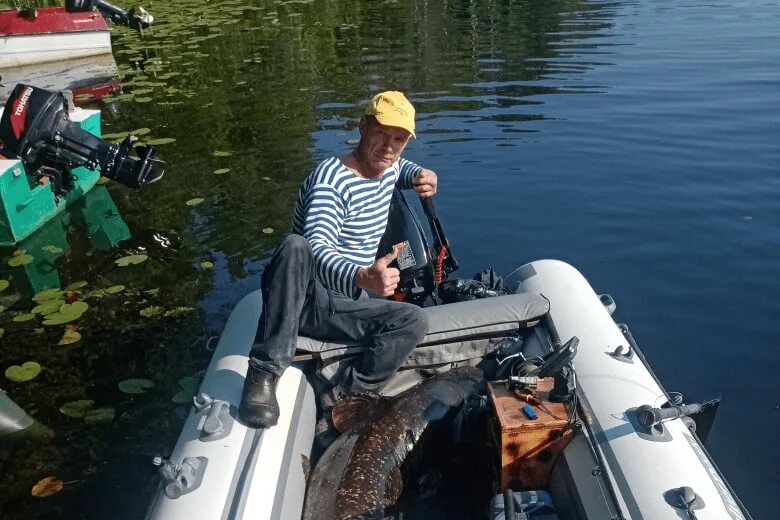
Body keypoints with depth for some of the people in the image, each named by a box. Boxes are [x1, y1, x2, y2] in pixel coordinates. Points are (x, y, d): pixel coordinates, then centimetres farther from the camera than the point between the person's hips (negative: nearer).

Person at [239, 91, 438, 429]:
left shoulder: (388, 167, 7)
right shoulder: (332, 179, -19)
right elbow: (318, 249, -36)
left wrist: (419, 176, 10)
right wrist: (362, 278, -57)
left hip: (342, 307, 7)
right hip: (293, 299, -6)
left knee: (413, 321, -16)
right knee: (296, 246, -39)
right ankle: (264, 376, -36)